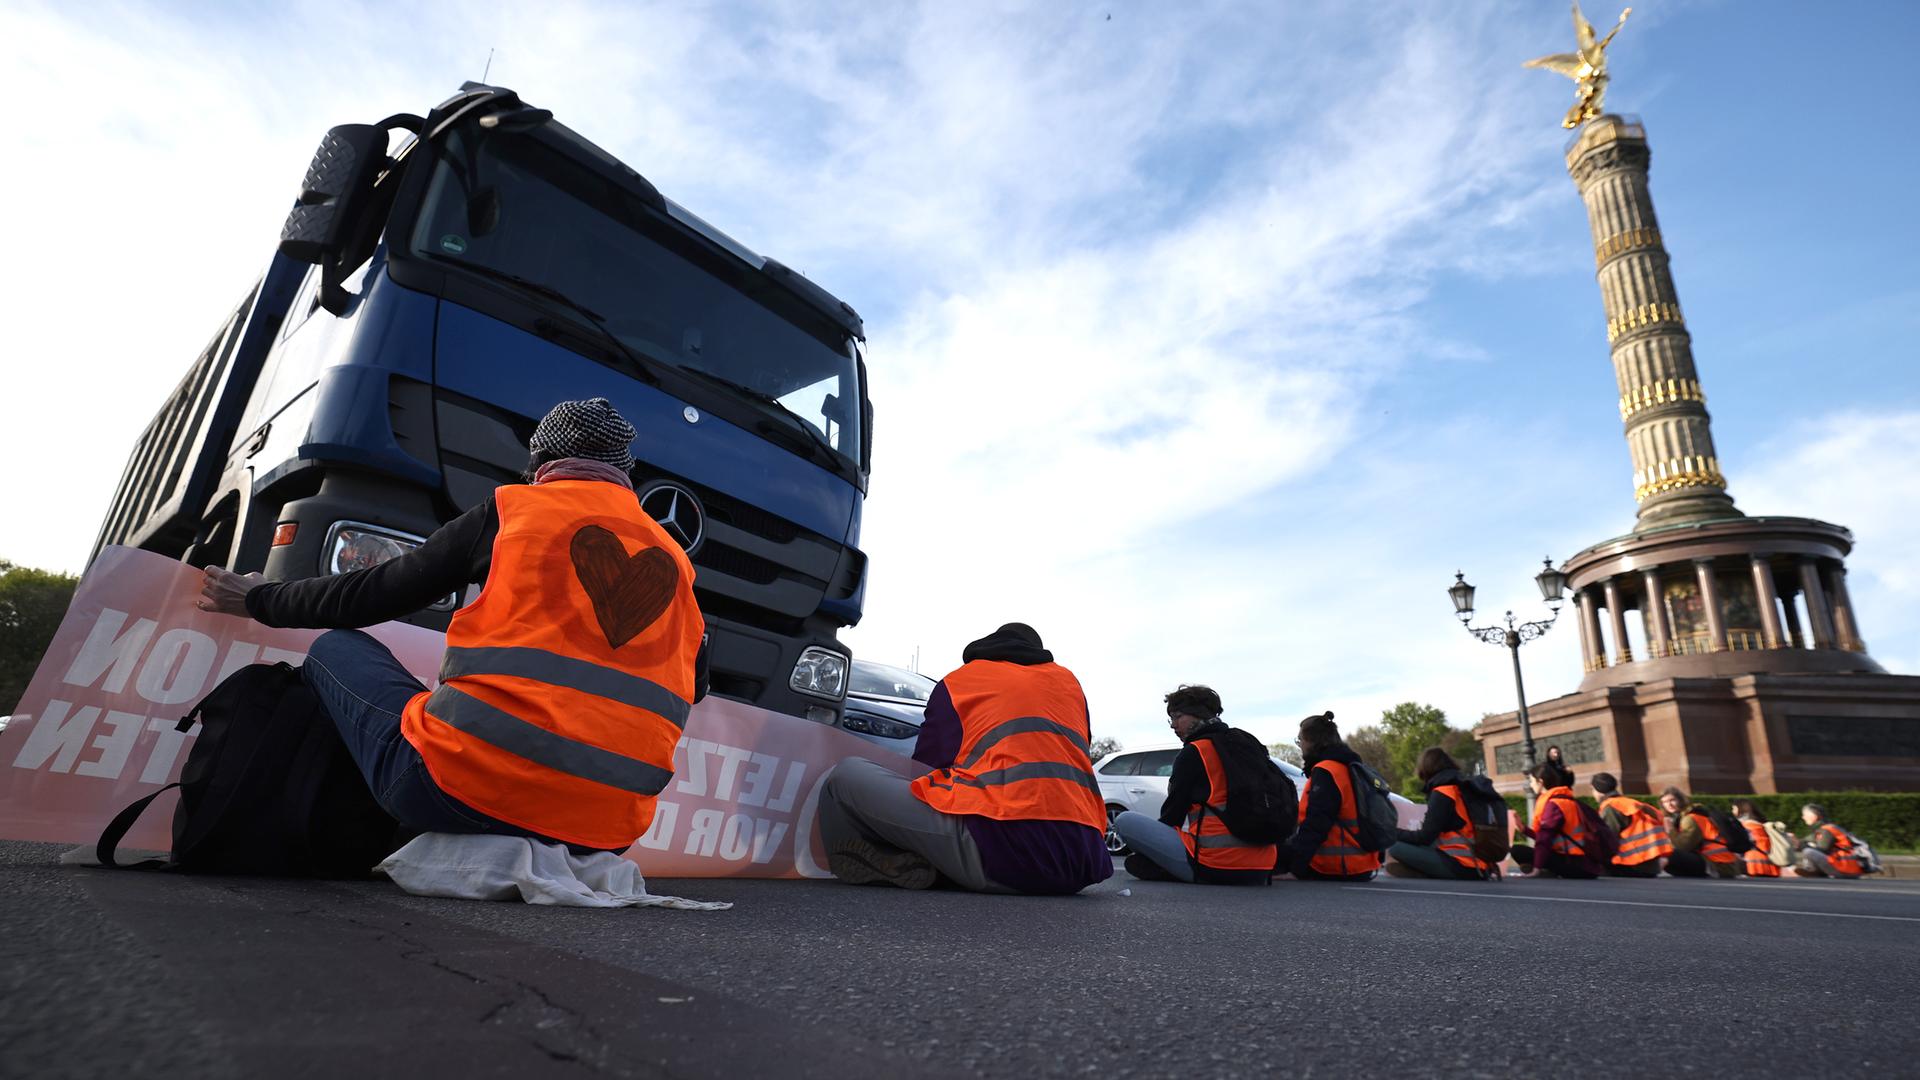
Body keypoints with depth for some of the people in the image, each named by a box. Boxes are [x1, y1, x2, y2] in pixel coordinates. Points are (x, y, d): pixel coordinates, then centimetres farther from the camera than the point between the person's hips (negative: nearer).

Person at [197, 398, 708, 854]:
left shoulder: (509, 509, 6)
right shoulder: (673, 561, 13)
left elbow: (370, 596, 15)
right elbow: (694, 686, 22)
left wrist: (259, 599, 34)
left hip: (472, 784, -3)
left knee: (336, 647, 20)